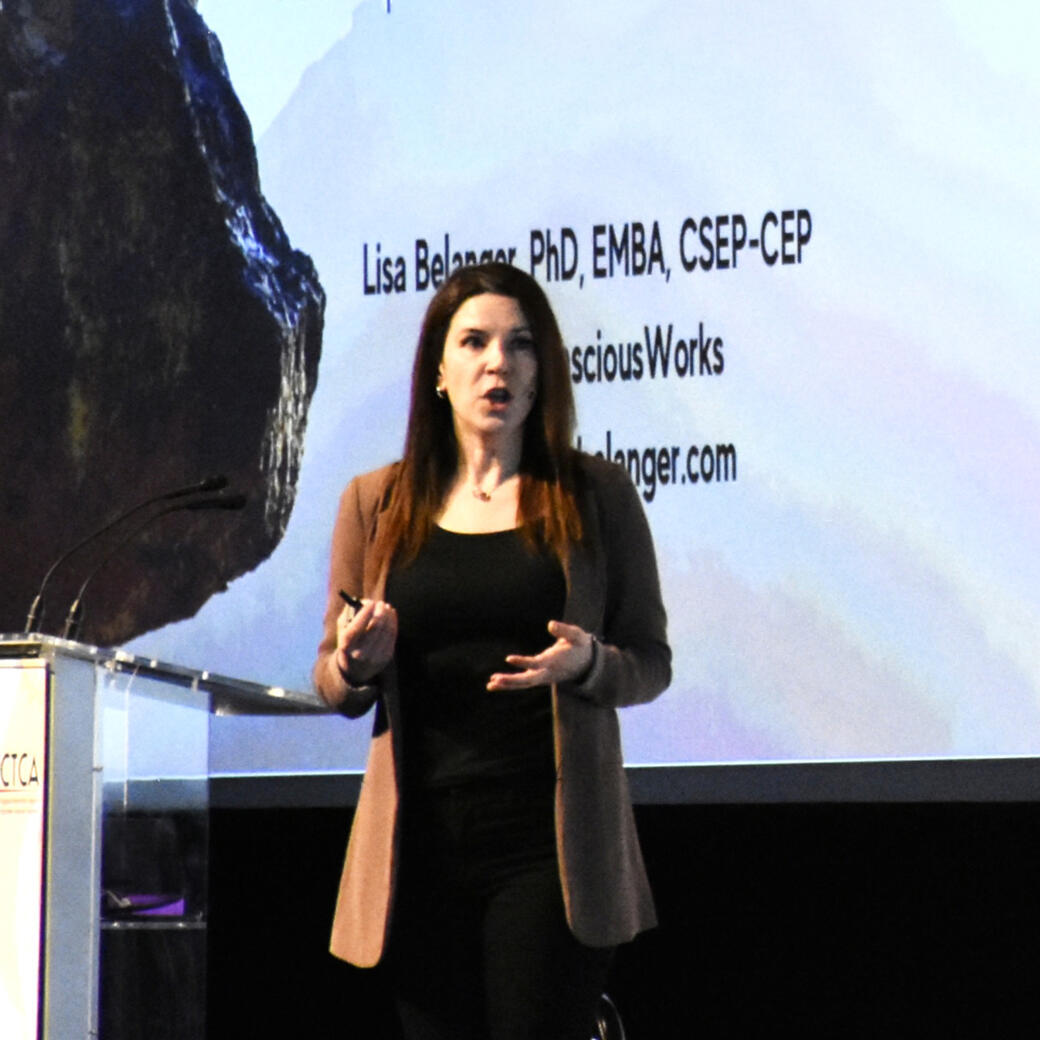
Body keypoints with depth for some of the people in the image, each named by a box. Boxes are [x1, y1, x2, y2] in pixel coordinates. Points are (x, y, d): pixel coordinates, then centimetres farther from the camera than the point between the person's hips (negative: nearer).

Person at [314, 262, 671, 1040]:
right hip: (423, 845, 2)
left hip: (548, 840, -2)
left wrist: (589, 664, -14)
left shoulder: (596, 496, 5)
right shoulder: (378, 505, 10)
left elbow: (652, 663, 7)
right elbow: (334, 685, 15)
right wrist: (357, 663, -9)